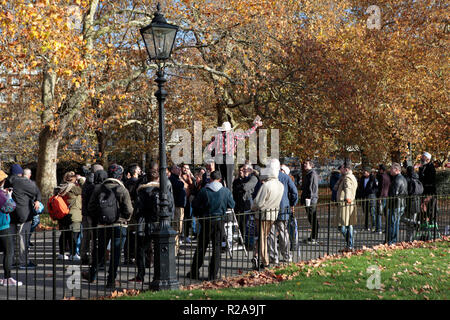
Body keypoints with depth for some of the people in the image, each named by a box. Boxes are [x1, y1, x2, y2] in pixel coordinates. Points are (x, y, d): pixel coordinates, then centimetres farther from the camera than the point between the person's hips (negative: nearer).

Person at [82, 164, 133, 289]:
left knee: (100, 251, 18)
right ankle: (111, 280, 7)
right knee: (115, 253, 4)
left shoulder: (99, 189, 1)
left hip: (102, 226, 3)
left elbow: (90, 208, 2)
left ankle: (92, 275, 29)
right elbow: (128, 210, -12)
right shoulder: (122, 190, -10)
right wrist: (125, 219, 9)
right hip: (119, 225, -3)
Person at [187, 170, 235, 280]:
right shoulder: (226, 191, -5)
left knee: (201, 247, 9)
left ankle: (194, 272, 15)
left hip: (206, 221, 0)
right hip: (219, 221, 0)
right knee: (217, 247, 7)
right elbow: (232, 205, 5)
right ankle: (213, 274, 7)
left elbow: (194, 204, -2)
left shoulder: (204, 191, -8)